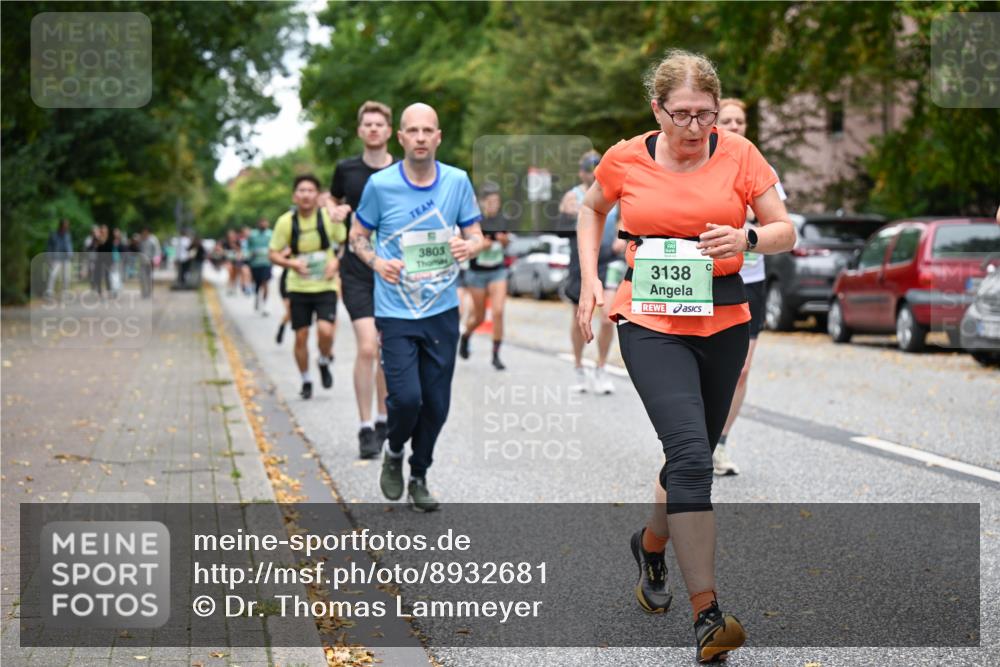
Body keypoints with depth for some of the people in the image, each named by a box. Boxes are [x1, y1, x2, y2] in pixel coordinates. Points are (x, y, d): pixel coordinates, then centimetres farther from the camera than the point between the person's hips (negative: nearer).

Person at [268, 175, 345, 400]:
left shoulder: (329, 217, -7)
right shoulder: (286, 222, -6)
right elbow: (274, 254, 2)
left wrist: (336, 262, -12)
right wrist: (292, 263, -17)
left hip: (325, 286, -1)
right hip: (299, 287, 1)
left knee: (325, 330, -19)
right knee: (301, 336, 4)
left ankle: (324, 363, 13)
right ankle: (306, 381, 25)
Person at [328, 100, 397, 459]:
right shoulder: (346, 169, 1)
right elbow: (333, 199, 19)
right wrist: (336, 212, -2)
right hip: (357, 271, -1)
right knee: (367, 348, -15)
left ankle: (383, 421, 27)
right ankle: (365, 429, -7)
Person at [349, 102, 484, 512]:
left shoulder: (458, 181, 0)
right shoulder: (380, 185, -6)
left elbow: (476, 234, 8)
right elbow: (357, 235, 7)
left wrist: (469, 246, -15)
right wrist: (376, 261, -13)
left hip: (442, 312, 3)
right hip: (396, 312, -3)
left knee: (436, 403, 5)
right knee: (406, 397, -14)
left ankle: (419, 478, 25)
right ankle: (393, 453, 18)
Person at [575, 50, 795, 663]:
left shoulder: (739, 155, -1)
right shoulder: (625, 160, -1)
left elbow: (786, 232, 2)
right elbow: (592, 210, 19)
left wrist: (747, 239, -19)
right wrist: (590, 278, 7)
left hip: (723, 321, 3)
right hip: (650, 322, -3)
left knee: (696, 454, 14)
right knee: (690, 453, -19)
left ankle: (652, 544, 47)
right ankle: (707, 614, -18)